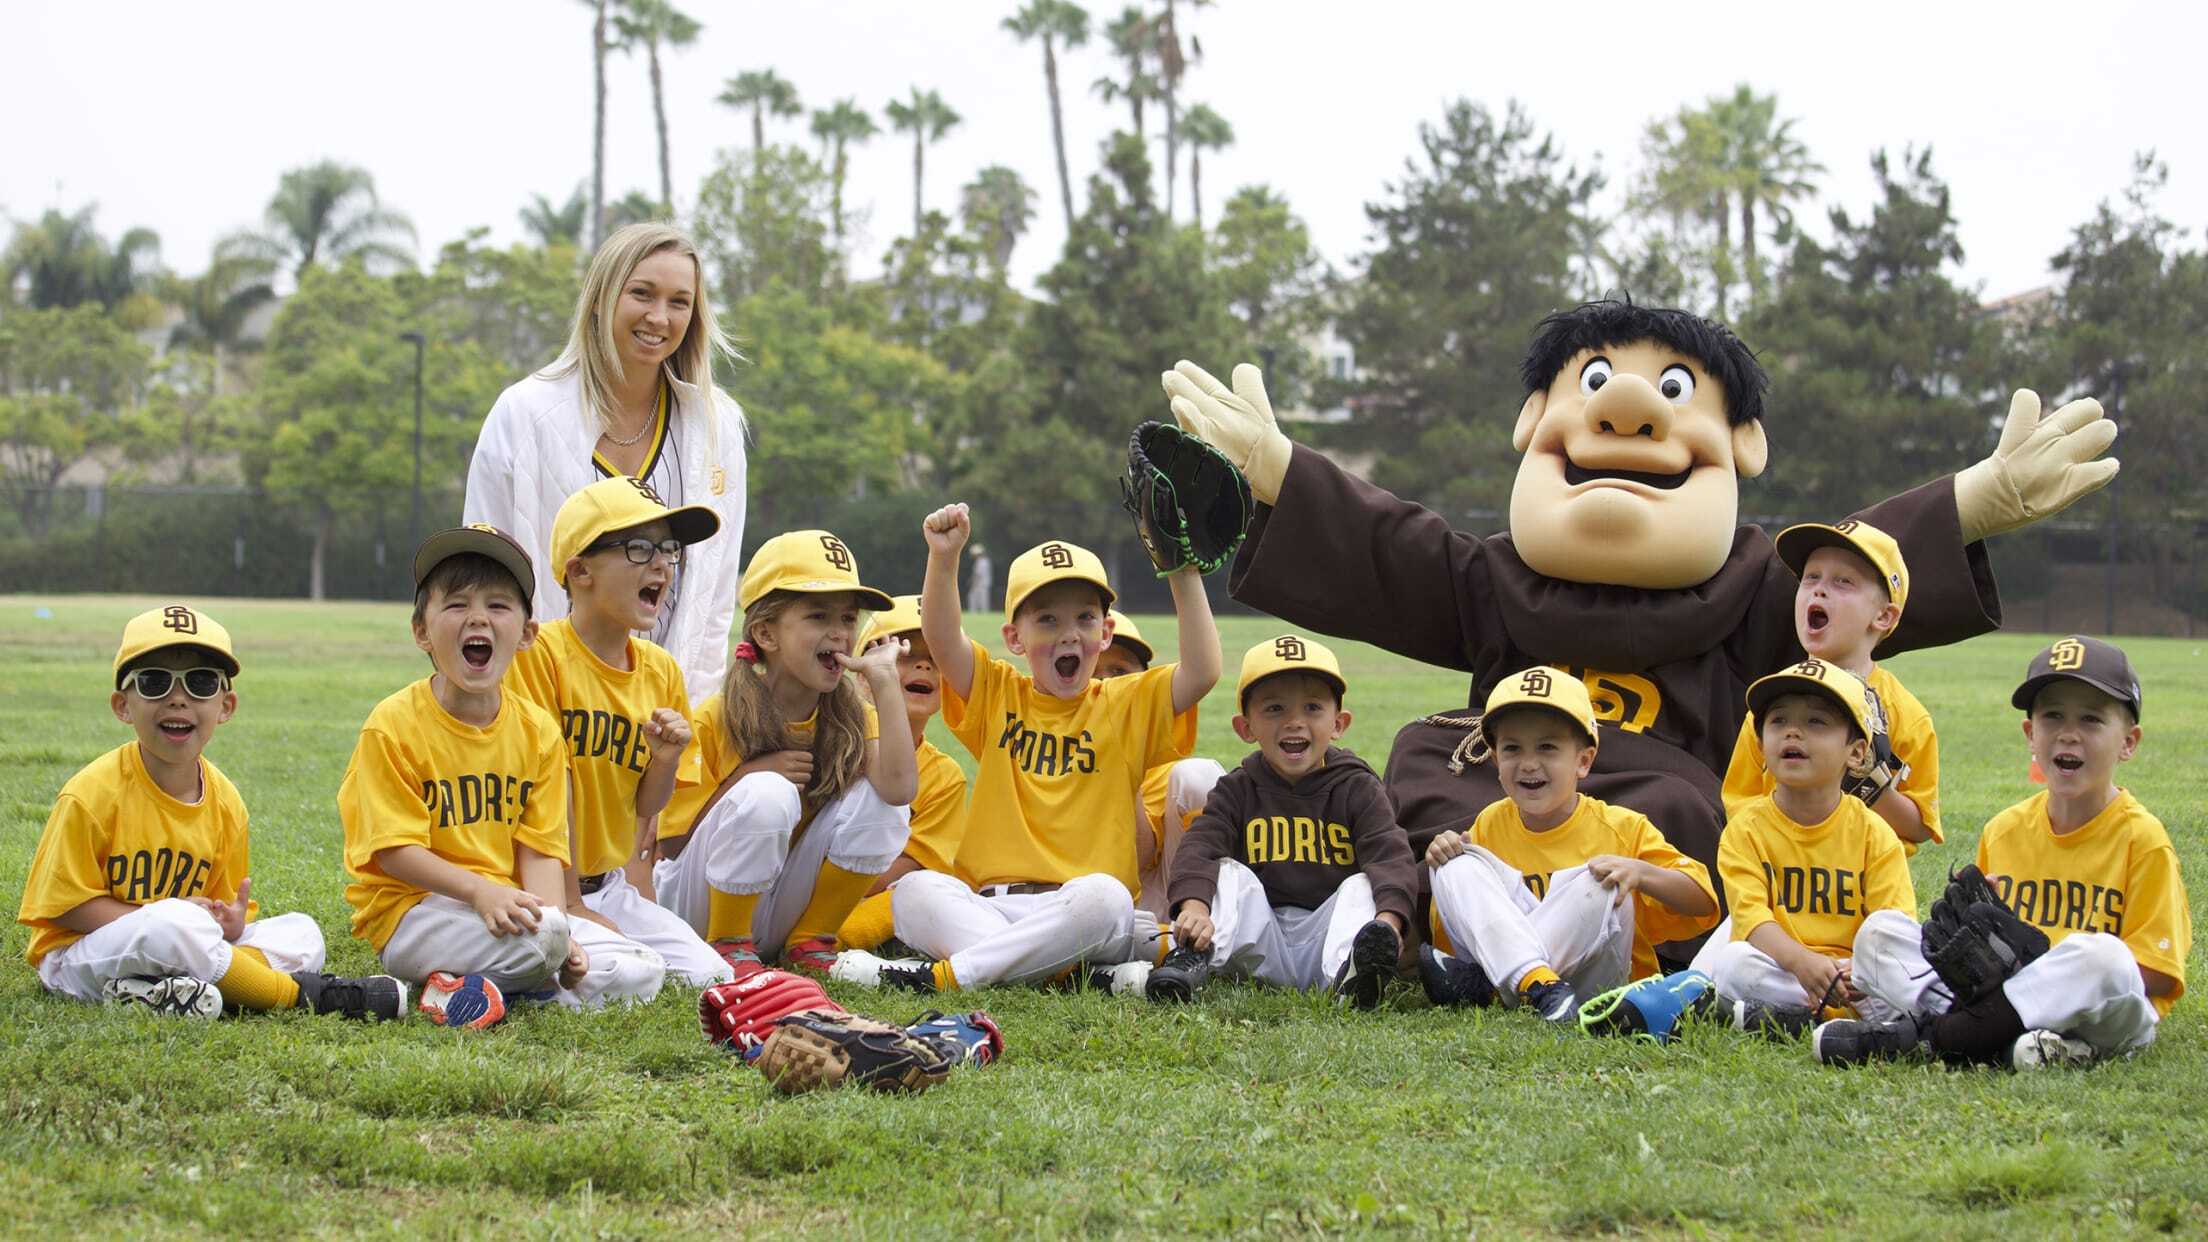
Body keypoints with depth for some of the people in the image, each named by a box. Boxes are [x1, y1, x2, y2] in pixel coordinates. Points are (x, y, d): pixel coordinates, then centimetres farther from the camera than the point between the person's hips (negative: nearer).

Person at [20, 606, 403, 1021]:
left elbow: (223, 907, 11)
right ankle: (302, 994, -20)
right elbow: (64, 903, -14)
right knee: (172, 922, -36)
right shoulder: (94, 792, -15)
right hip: (77, 957, -7)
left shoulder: (225, 801, 3)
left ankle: (159, 990, -27)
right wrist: (157, 914, -21)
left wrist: (229, 924, -15)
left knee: (301, 933, -5)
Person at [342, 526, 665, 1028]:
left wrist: (552, 920, -17)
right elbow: (394, 850, -13)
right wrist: (480, 891, -27)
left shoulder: (538, 731, 7)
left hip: (508, 908, 7)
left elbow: (540, 850, 3)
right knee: (536, 940, -36)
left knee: (640, 975, -9)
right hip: (411, 913, -7)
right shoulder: (393, 725, -8)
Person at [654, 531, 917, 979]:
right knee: (766, 794, -31)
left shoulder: (852, 718, -2)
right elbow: (671, 841, -13)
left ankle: (810, 942, -2)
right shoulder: (716, 720, -13)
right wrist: (745, 776, -23)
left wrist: (885, 682, -23)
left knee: (877, 799, -17)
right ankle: (729, 945, -13)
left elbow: (900, 787, -24)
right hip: (699, 905, -4)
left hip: (783, 908, 4)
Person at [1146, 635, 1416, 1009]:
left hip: (1324, 937, -1)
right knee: (1231, 873, -15)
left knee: (1360, 884, -24)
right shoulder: (1238, 791, 9)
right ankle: (1192, 961, -36)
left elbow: (1391, 857, -10)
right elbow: (1198, 847, -8)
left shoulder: (1357, 789, 5)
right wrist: (1195, 904, -32)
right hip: (1261, 948, 1)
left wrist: (1388, 917, -33)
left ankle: (1350, 971, -52)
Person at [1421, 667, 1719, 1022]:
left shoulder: (1622, 829, 0)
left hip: (1595, 984, -2)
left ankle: (1475, 980, -28)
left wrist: (1639, 872, -23)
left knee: (1599, 886, -26)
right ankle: (1540, 985, -38)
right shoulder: (1489, 826, 9)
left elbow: (1704, 904, -6)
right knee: (1458, 864, -15)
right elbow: (1449, 935, 9)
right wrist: (1442, 859, -7)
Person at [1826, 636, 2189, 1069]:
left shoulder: (2142, 839, -2)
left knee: (2100, 955, -38)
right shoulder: (2004, 830, 13)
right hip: (2003, 987, 5)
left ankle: (1926, 1029, -29)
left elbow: (2156, 976, -7)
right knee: (1879, 930, -6)